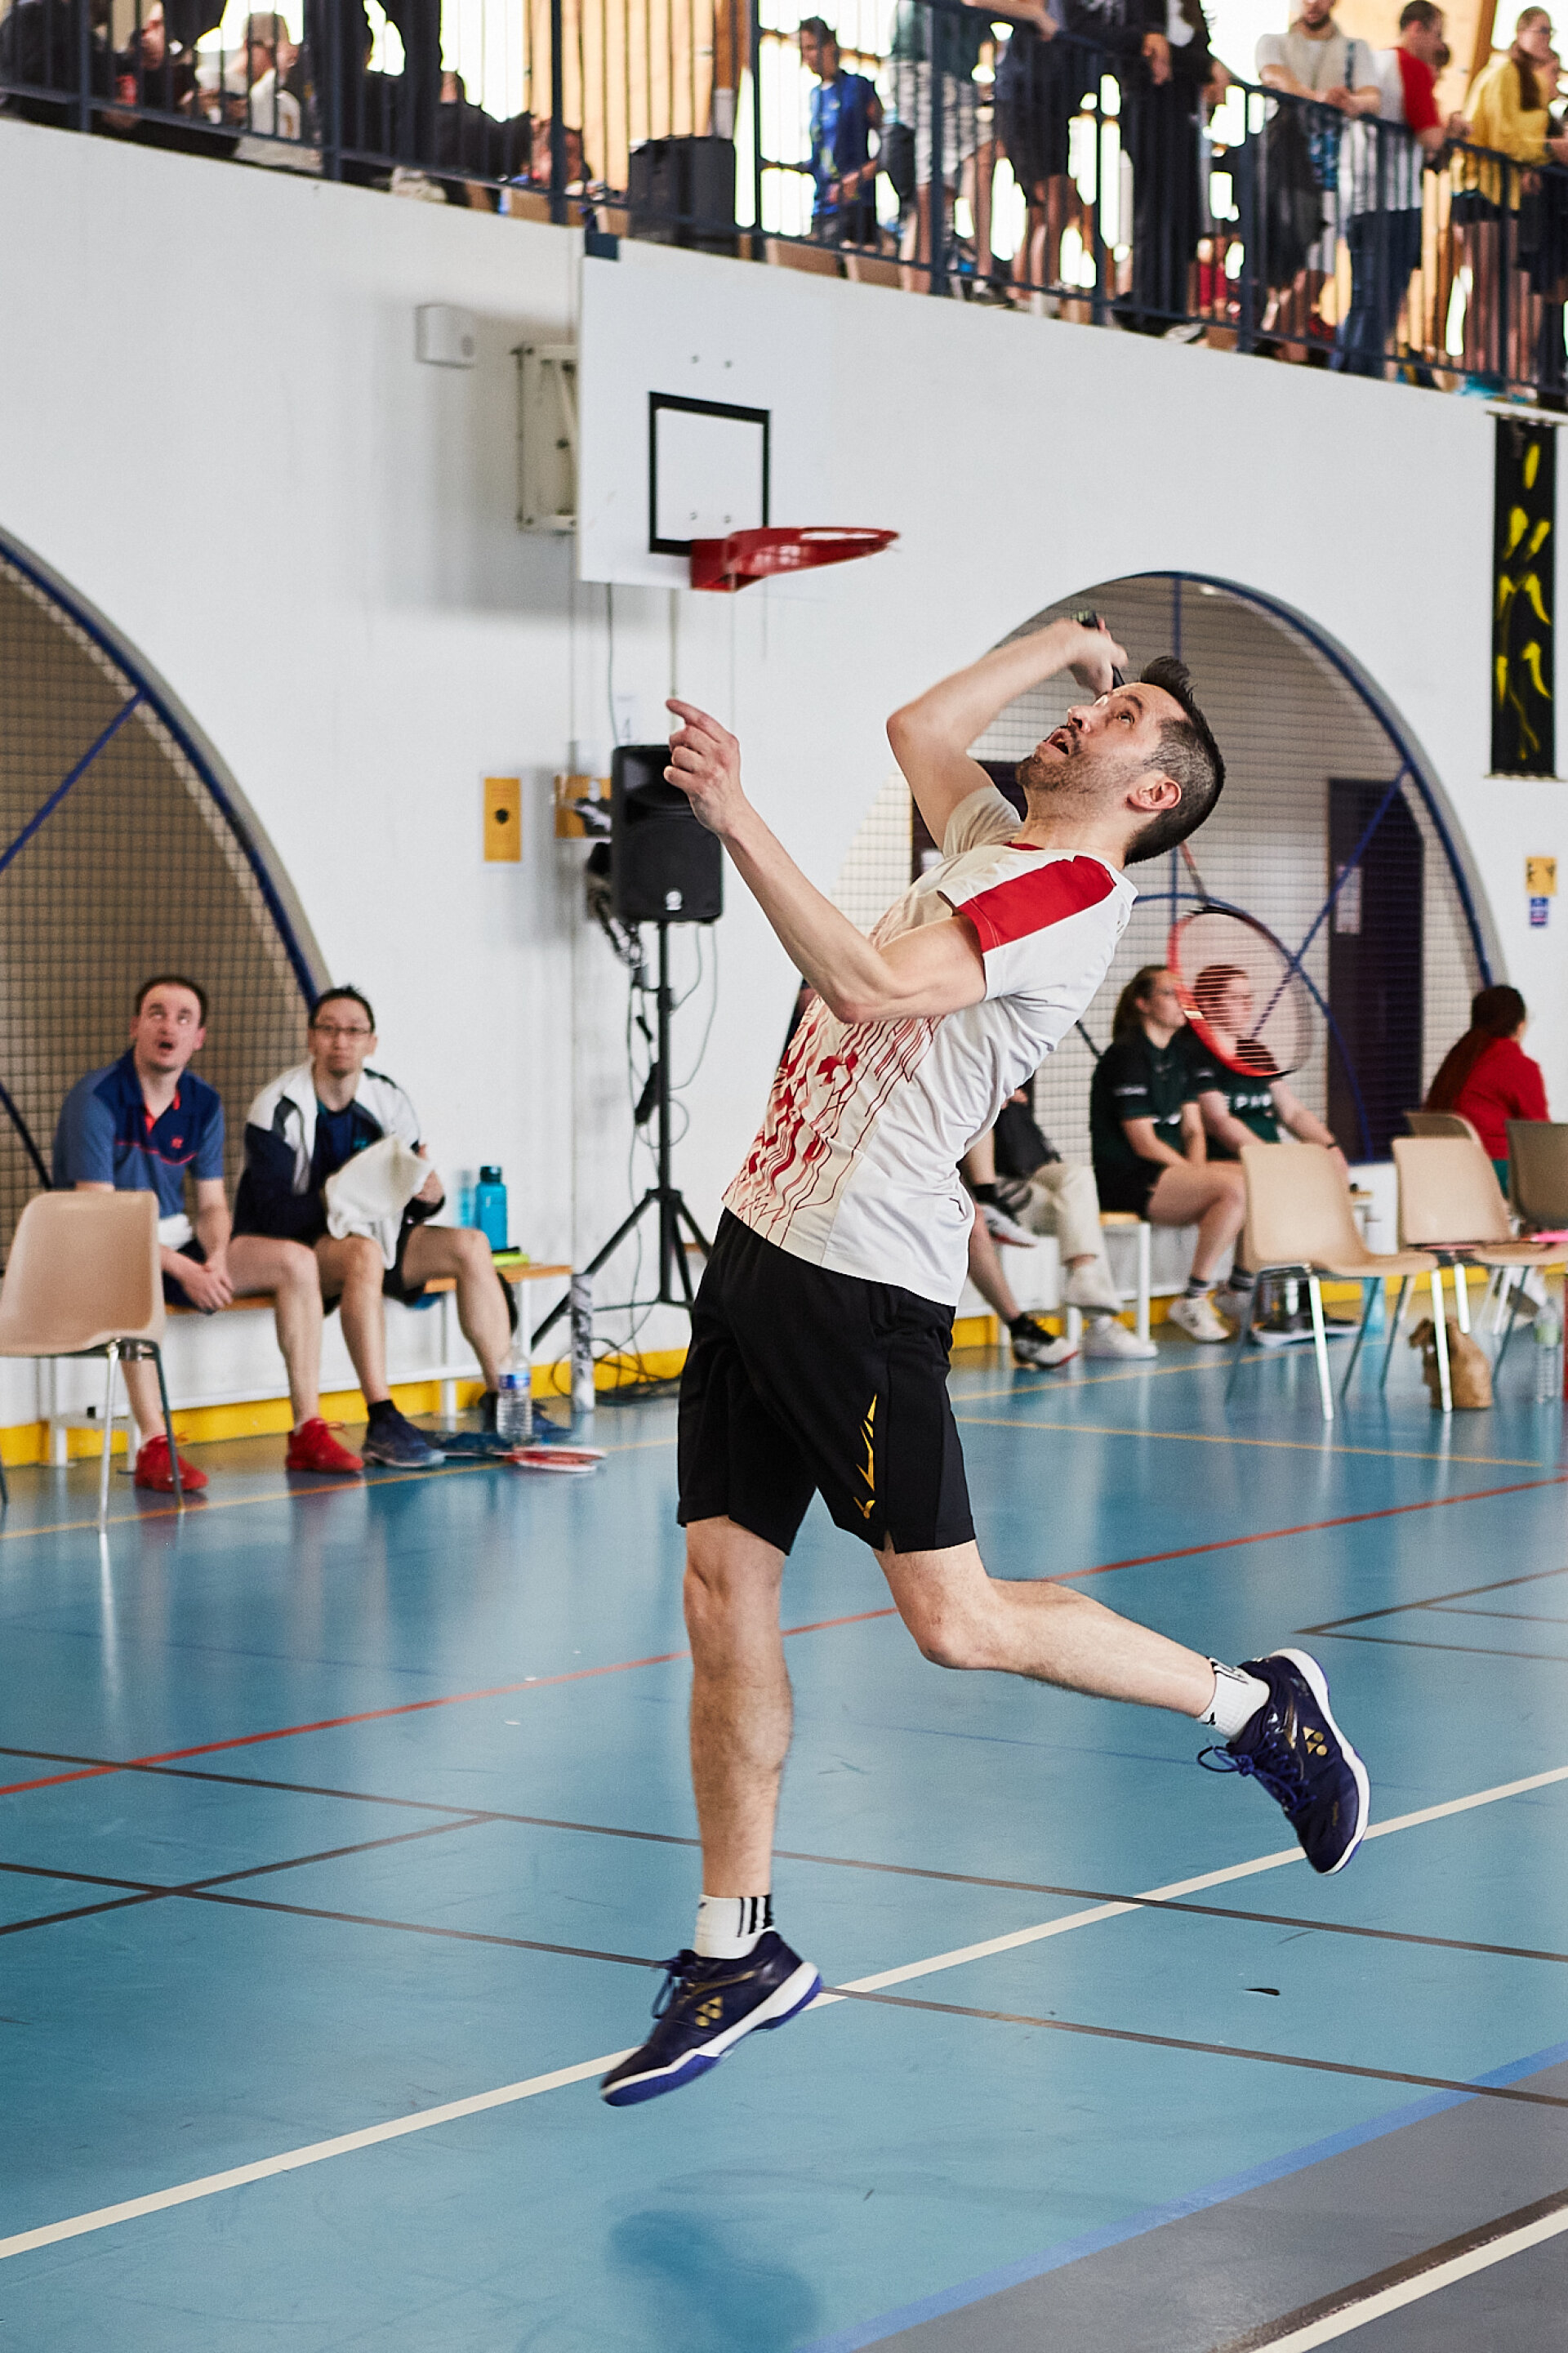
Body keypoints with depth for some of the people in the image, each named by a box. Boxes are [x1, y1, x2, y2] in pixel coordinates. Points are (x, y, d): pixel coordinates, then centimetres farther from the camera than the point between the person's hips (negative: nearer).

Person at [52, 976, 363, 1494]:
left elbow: (212, 1205, 8)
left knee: (295, 1261, -8)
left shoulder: (204, 1104, 4)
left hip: (174, 1236, 7)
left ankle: (308, 1432, -7)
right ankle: (152, 1448, -41)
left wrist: (216, 1257, -16)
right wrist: (182, 1269, -28)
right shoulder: (96, 1099, -16)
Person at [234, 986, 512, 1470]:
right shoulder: (276, 1110, -13)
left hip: (371, 1240, 6)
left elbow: (412, 1211, 5)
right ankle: (382, 1424, -41)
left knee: (470, 1244, -13)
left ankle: (502, 1404, -14)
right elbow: (275, 1213, -21)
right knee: (362, 1251, -36)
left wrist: (429, 1197, -20)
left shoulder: (390, 1104, 2)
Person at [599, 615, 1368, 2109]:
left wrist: (738, 822, -28)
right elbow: (918, 728, 37)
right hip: (761, 1244, 9)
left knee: (956, 1621, -7)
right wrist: (1062, 643, 34)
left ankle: (1254, 1705, 15)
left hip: (863, 1281, -9)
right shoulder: (995, 844, 18)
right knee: (723, 1594, 5)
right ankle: (736, 1952, 14)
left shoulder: (1074, 894, -10)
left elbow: (866, 989, -24)